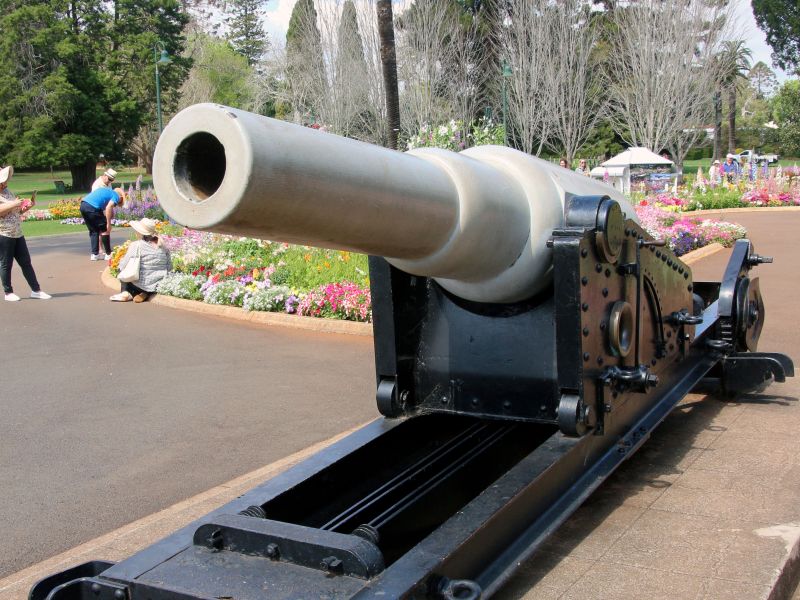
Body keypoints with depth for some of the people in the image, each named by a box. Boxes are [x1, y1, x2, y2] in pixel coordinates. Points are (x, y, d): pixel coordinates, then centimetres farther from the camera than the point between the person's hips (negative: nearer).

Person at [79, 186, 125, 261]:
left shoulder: (107, 190, 30)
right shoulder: (116, 196, 9)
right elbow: (108, 207, -10)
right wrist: (108, 224, -7)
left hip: (83, 205, 7)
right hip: (92, 207, -7)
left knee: (93, 231, 20)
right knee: (104, 229, 10)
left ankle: (94, 254, 18)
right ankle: (108, 254, 15)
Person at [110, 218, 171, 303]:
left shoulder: (136, 246, -14)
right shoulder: (163, 246, 0)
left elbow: (123, 266, -9)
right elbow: (169, 268, 6)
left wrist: (121, 260, 13)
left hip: (141, 285, -5)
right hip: (160, 286, 5)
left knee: (121, 268, 20)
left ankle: (125, 293, 6)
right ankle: (145, 294, 8)